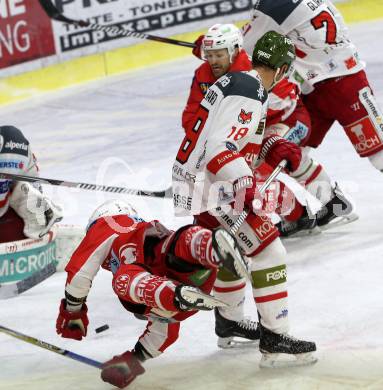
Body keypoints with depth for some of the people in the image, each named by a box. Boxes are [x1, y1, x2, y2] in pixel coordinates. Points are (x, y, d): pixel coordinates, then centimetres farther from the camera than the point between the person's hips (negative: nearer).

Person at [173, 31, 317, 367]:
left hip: (194, 181, 11)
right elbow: (219, 149, -28)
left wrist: (274, 147, 7)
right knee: (269, 252, -9)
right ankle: (275, 339, -7)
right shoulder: (250, 93, -19)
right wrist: (248, 188, -33)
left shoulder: (236, 81, 12)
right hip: (212, 188, -11)